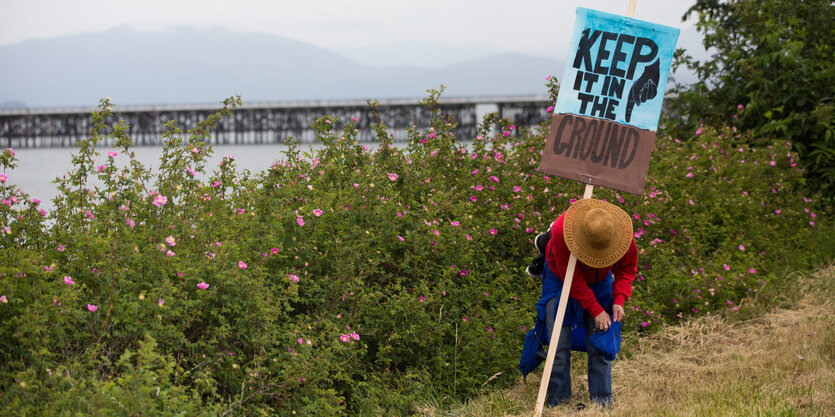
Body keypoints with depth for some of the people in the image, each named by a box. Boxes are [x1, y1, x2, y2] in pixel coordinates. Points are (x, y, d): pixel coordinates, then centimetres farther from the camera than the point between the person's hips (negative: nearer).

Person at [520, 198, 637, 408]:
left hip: (599, 282, 2)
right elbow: (572, 280, -30)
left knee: (600, 345, -5)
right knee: (559, 346, -9)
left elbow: (627, 268, -11)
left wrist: (619, 300, -26)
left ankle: (602, 403, 5)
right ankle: (559, 402, 1)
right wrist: (596, 311, -29)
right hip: (561, 280, -2)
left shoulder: (621, 233, -30)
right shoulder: (562, 231, -39)